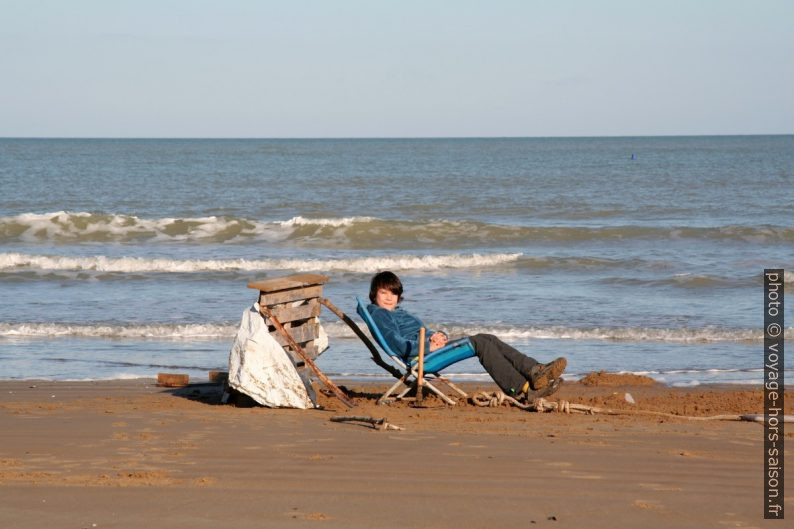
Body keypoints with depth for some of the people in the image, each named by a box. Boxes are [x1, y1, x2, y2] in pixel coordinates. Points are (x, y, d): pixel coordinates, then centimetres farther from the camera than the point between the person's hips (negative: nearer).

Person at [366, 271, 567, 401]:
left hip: (431, 347, 10)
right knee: (480, 342, -22)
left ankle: (536, 370, -19)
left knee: (488, 339, -6)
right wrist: (431, 346, -19)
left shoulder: (399, 312, 32)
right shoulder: (379, 314, 0)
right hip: (422, 356, -10)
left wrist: (436, 335, 1)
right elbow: (399, 345, -14)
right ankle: (522, 388, -31)